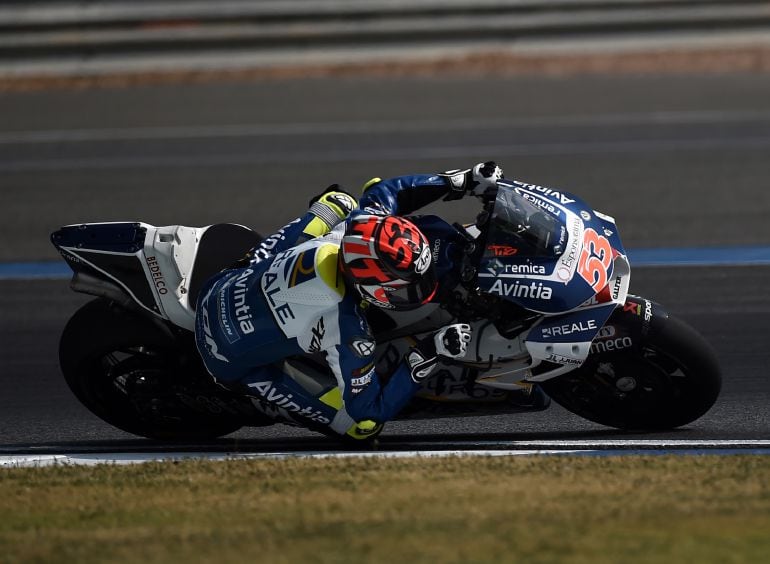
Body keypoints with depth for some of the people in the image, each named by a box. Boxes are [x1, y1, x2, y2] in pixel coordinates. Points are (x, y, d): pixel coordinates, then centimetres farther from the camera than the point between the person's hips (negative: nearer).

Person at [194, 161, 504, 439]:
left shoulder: (360, 223, -23)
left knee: (336, 202, 13)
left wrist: (462, 179, 2)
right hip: (234, 361, -7)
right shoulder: (347, 331, -38)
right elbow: (368, 412, -26)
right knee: (365, 426, -6)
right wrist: (426, 356, -34)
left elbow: (381, 191, 2)